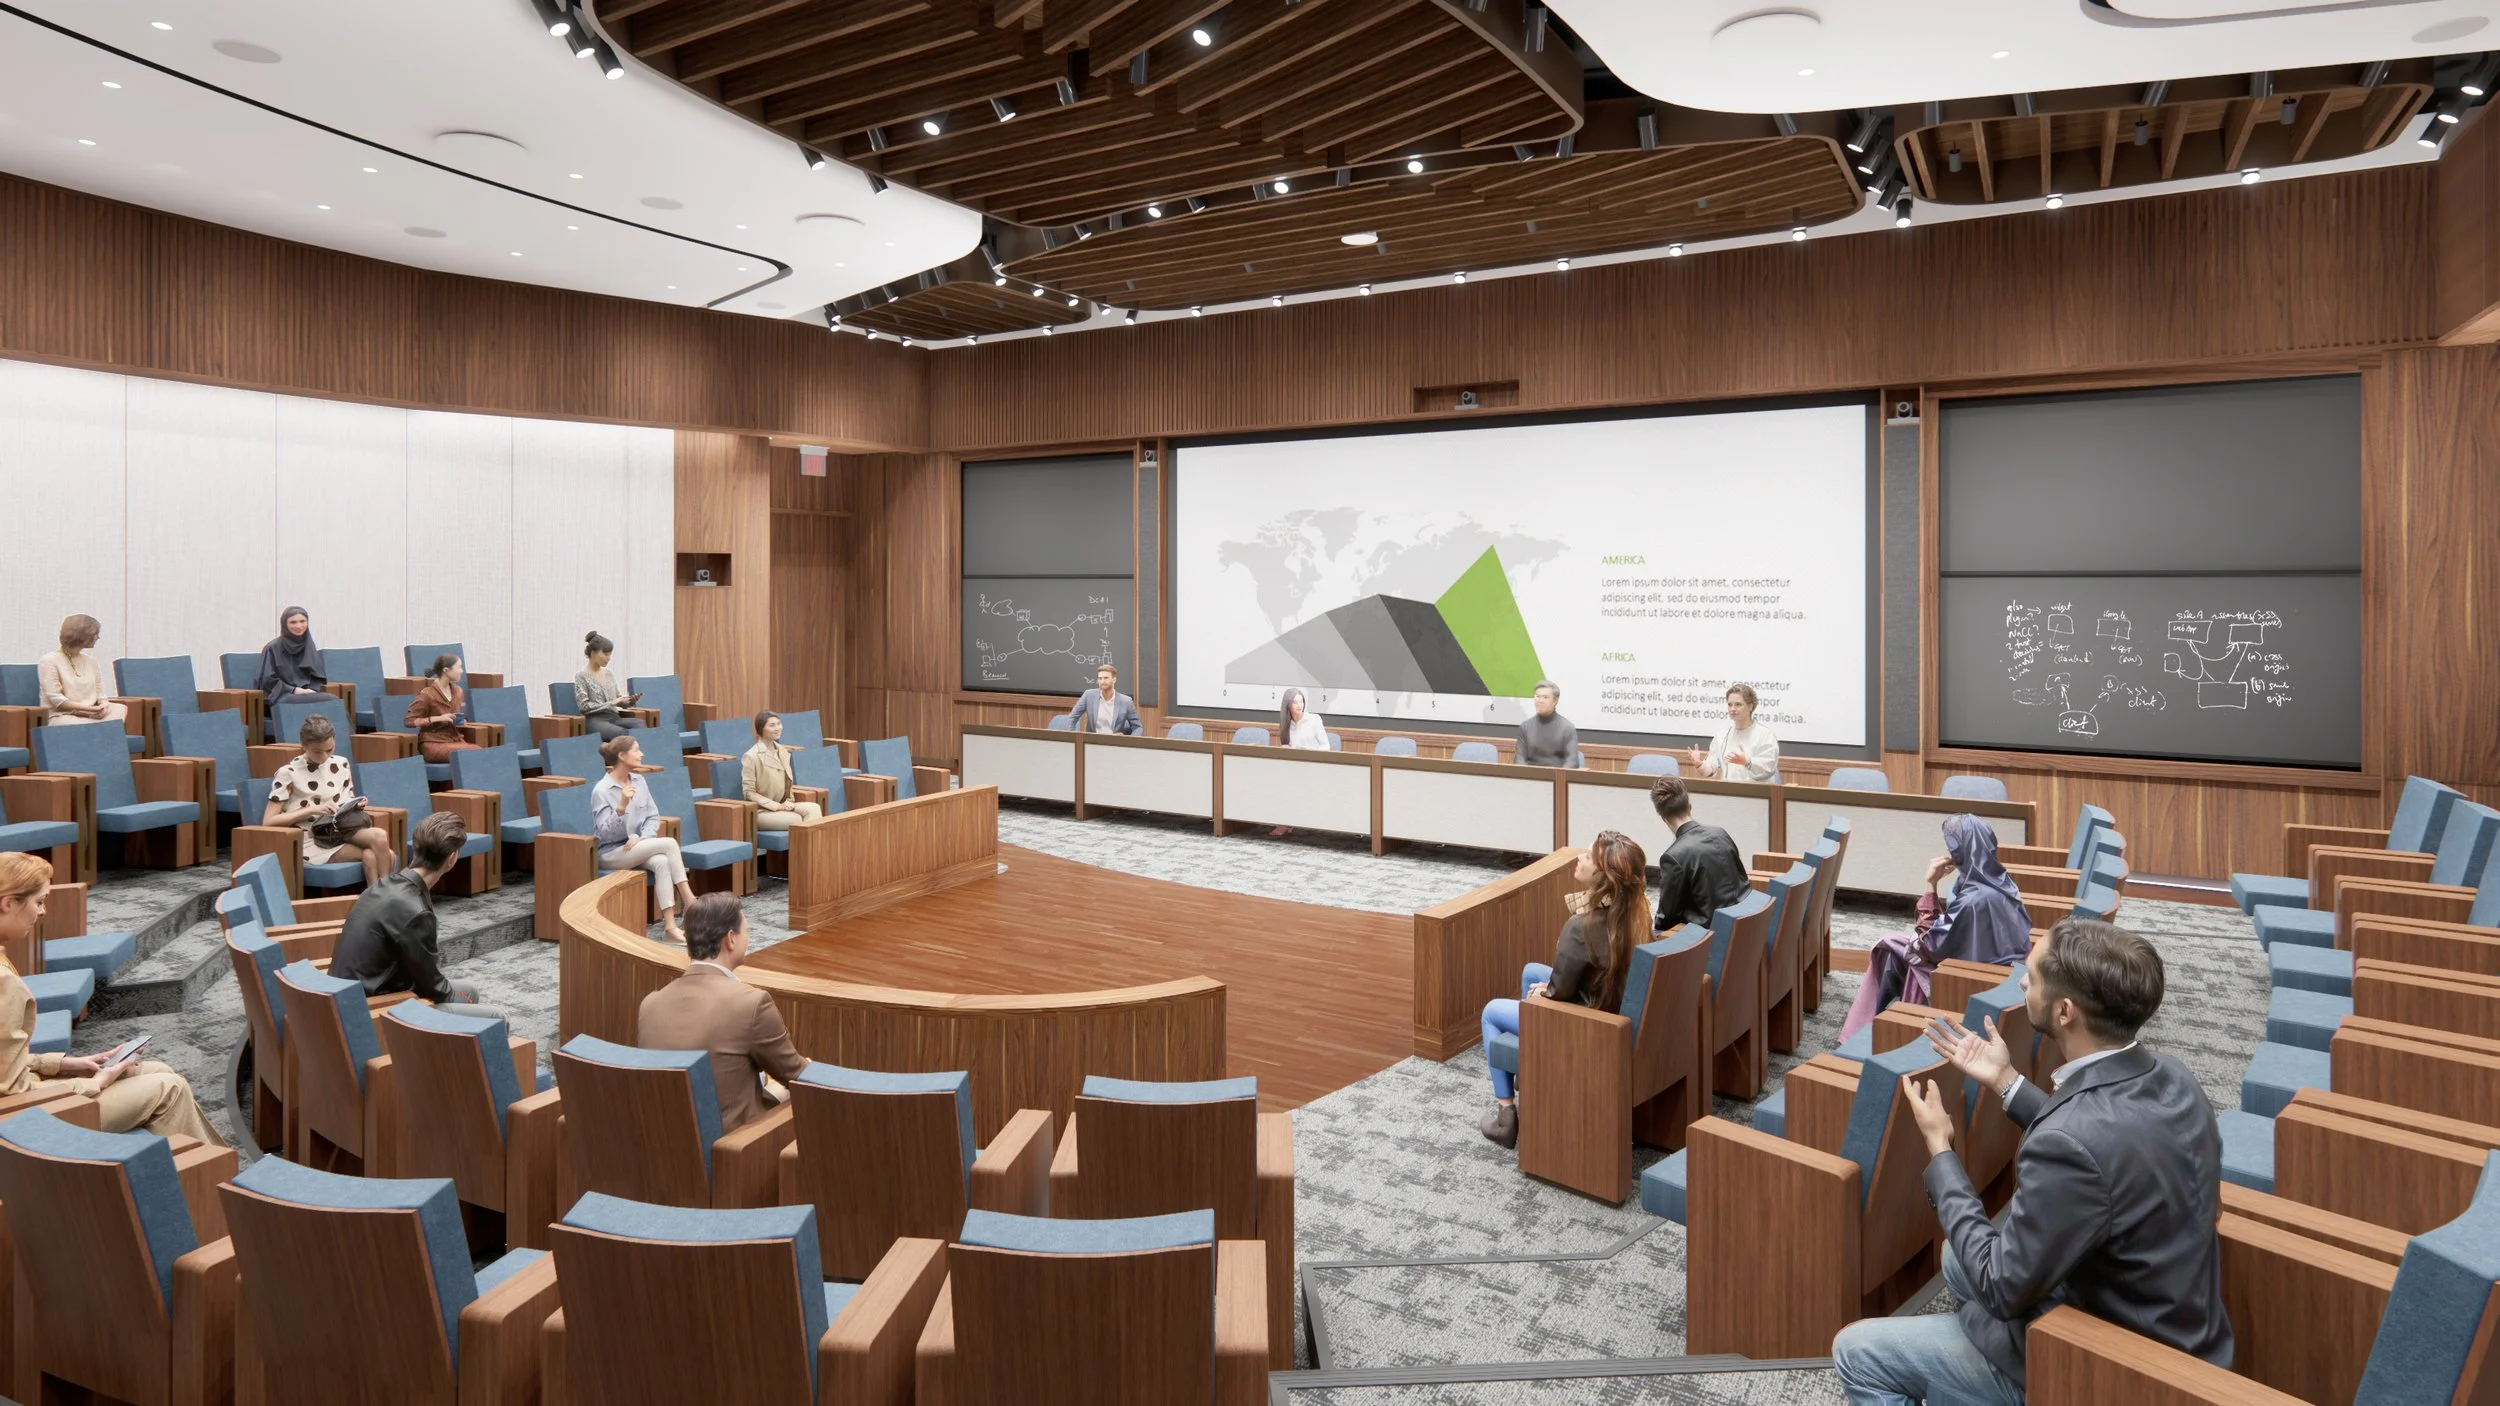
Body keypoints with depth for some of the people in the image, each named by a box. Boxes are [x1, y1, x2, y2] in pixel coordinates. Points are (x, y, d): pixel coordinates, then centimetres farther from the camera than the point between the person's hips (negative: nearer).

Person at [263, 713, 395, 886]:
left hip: (341, 830, 5)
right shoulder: (288, 773, -5)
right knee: (372, 857, -30)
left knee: (379, 836, -30)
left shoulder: (341, 765, 9)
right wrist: (311, 810, -17)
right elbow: (268, 821, -8)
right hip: (312, 840, -5)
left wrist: (355, 806, -4)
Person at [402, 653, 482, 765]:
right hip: (433, 743, -6)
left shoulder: (458, 691, 11)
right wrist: (438, 718, -17)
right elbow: (409, 721, -9)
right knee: (470, 755, -31)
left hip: (455, 740, 6)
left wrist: (460, 722, 3)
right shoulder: (427, 694, -9)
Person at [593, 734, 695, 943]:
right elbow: (605, 833, -19)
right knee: (669, 843, -25)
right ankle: (687, 898, -18)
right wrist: (621, 806, -33)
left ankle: (670, 925, -35)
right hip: (611, 854, -5)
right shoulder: (601, 790, -13)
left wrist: (642, 837, -12)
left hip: (636, 848, 5)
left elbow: (653, 817, 7)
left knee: (662, 862, -29)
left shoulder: (639, 783, 5)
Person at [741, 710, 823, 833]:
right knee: (796, 820, -31)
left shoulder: (783, 752, 10)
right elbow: (748, 792, -13)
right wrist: (777, 806, -18)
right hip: (761, 811, -6)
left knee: (813, 808, -22)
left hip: (782, 805, 6)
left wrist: (789, 802, -1)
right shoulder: (751, 757, -11)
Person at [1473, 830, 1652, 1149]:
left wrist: (1540, 994, -1)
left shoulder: (1582, 927, -33)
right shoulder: (1635, 910, -9)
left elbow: (1559, 994, -21)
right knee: (1531, 971, 29)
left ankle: (1506, 1115, 20)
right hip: (1615, 1012, 8)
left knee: (1491, 1012, 15)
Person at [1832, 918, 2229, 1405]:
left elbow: (2002, 1289, -23)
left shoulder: (2074, 1143, -36)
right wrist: (2005, 1081, 10)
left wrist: (1940, 1150, -14)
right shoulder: (2169, 1077, -9)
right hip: (2171, 1331, 8)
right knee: (1959, 1257, 28)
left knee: (1856, 1353, 3)